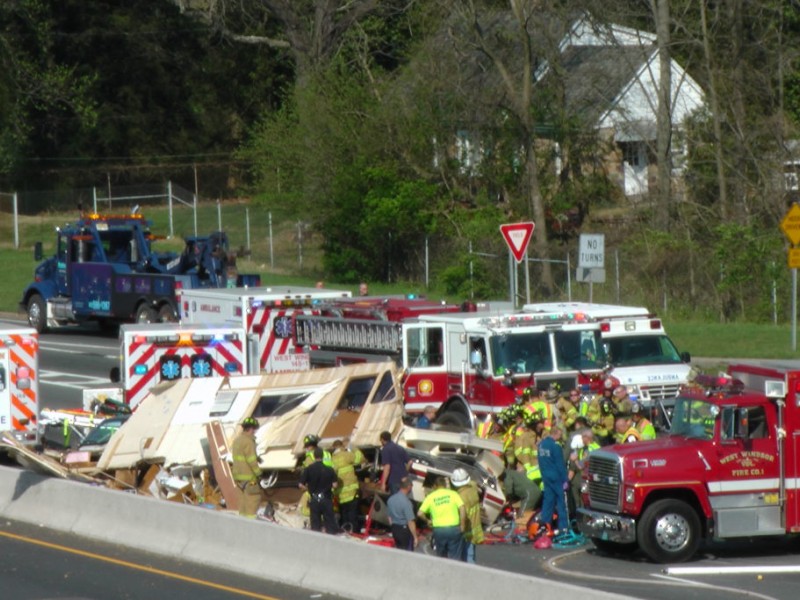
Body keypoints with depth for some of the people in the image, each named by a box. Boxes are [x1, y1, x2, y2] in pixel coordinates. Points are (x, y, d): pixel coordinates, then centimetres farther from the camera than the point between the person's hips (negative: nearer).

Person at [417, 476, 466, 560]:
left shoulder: (430, 497, 4)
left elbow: (420, 513, -4)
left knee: (441, 557, 18)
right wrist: (462, 526, -3)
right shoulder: (453, 494, 1)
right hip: (454, 528, -1)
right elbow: (462, 509, -10)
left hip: (439, 530, 1)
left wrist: (428, 521, 15)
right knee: (455, 558, 4)